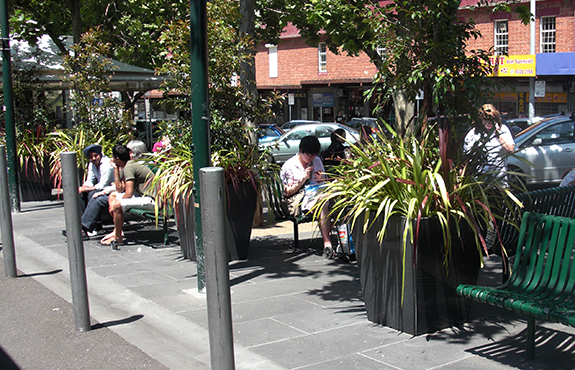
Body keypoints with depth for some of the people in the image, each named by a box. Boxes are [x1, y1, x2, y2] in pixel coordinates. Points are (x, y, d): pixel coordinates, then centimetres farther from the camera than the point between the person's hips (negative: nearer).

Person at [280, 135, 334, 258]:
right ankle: (326, 243, -40)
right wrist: (304, 178, -11)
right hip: (296, 200, -5)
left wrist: (321, 179, -2)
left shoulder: (317, 161, 17)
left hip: (318, 194, 5)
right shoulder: (289, 166, 2)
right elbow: (288, 192, -2)